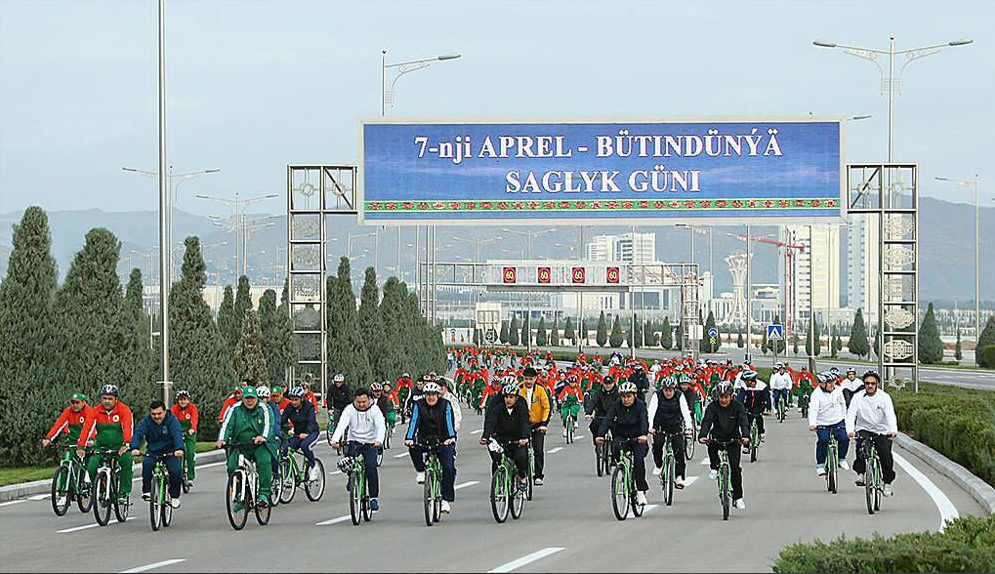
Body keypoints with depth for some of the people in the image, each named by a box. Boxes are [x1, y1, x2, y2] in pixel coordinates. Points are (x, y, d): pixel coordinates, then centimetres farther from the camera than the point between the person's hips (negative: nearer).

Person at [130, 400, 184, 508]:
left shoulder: (172, 420, -15)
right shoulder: (146, 421, -8)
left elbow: (177, 434, -31)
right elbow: (138, 433, -22)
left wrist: (179, 449, -50)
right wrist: (135, 448, -43)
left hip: (170, 452, -1)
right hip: (153, 451, 1)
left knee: (175, 471, -22)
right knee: (147, 464, -30)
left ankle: (175, 496, 1)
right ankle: (146, 491, -20)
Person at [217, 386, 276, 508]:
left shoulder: (264, 409, 2)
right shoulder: (235, 410, 6)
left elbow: (269, 424, -14)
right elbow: (227, 424, -5)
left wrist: (263, 437, -36)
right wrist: (222, 439, -24)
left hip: (259, 446, -2)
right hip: (239, 446, 2)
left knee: (264, 462, -31)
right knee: (232, 466, -21)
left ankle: (264, 494, -28)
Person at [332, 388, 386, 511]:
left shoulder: (374, 410, -7)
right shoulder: (349, 410, -5)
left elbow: (381, 426, -21)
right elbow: (341, 425, -19)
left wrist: (379, 440, -41)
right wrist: (335, 440, -37)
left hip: (370, 444, -1)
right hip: (354, 442, 1)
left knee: (371, 466, -22)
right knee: (346, 461, -26)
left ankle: (374, 497, -12)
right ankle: (352, 477, 9)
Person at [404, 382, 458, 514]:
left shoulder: (445, 405, -6)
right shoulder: (418, 405, -5)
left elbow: (449, 422, -17)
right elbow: (414, 422, -16)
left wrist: (451, 437, -35)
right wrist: (409, 438, -32)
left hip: (443, 441, -1)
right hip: (424, 440, 1)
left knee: (449, 468, -17)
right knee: (413, 447, -32)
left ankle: (447, 500, -9)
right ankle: (420, 472, -6)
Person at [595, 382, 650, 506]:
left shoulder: (640, 405, -12)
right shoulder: (616, 405, -7)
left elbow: (644, 421, -26)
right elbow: (607, 420, -18)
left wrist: (643, 434, -47)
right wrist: (600, 435, -36)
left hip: (637, 438, -2)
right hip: (621, 436, 2)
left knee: (639, 460, -22)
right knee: (616, 448, -30)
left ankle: (641, 491, -13)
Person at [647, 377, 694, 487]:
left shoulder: (679, 396, -10)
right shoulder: (657, 395, -13)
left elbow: (685, 412, -18)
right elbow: (651, 411, -21)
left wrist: (688, 427, -32)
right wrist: (650, 427, -36)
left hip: (675, 427, 1)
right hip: (660, 426, -1)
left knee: (679, 449, -11)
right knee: (657, 443, -25)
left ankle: (679, 477, -7)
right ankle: (658, 465, 0)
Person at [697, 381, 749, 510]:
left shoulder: (738, 406, -11)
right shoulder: (713, 406, -11)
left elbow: (743, 422, -24)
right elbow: (706, 421, -24)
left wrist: (745, 436, -44)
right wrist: (702, 436, -43)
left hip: (733, 440, 0)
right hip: (717, 438, 0)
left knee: (735, 467, -12)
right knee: (711, 445, -34)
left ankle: (738, 497, -1)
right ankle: (714, 467, -7)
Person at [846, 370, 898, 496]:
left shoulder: (884, 397, -8)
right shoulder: (858, 397, -6)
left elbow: (890, 415, -20)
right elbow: (851, 414, -15)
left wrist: (893, 430, -38)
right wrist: (851, 430, -34)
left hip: (882, 432, 0)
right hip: (863, 430, 0)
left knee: (886, 456, -12)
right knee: (861, 448, -29)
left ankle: (887, 483, 7)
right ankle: (860, 473, -15)